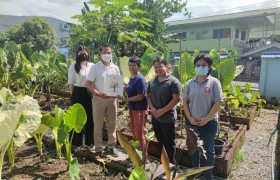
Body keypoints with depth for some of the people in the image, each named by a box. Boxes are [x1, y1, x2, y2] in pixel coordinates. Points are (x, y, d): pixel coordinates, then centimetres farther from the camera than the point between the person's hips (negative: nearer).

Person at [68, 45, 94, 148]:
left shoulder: (92, 66, 3)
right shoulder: (73, 66, -3)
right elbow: (71, 83, 0)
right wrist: (73, 96, -1)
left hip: (90, 93, 3)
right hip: (78, 93, -3)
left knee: (90, 116, 10)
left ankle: (89, 140, 27)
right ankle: (77, 141, 21)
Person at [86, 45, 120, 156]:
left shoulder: (115, 68, 4)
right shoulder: (94, 67, -6)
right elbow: (88, 84, -7)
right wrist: (99, 94, -20)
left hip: (112, 99, 4)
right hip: (98, 99, -3)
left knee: (112, 124, 12)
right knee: (98, 125, 6)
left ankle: (111, 146, 28)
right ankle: (98, 148, 19)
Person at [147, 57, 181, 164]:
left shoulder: (173, 81, -14)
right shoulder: (152, 81, 7)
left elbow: (176, 99, -18)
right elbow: (149, 96, 12)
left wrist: (162, 111, -18)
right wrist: (152, 108, -6)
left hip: (167, 118, -6)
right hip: (155, 117, 6)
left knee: (169, 143, 9)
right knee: (160, 141, 22)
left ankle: (171, 163, 28)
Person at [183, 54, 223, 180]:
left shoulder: (214, 82, -8)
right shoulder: (190, 83, 1)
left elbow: (218, 103, -11)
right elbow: (185, 101, 3)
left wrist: (206, 119, -14)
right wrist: (190, 118, -6)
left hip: (209, 122, -3)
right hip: (192, 122, 3)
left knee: (208, 148, 11)